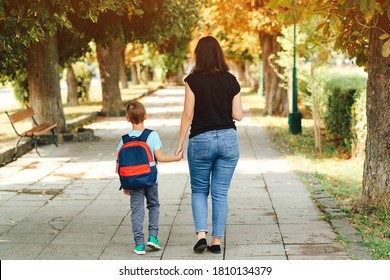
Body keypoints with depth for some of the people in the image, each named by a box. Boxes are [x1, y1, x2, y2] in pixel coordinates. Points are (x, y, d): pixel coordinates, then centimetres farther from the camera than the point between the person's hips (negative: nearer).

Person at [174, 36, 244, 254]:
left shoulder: (193, 80, -8)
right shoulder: (231, 80, 1)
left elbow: (188, 115, -8)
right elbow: (238, 115, 0)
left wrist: (180, 144, 0)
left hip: (201, 140, -2)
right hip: (228, 139, 2)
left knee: (199, 190, 14)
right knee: (221, 193, 9)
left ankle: (201, 234, 0)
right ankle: (216, 241, 10)